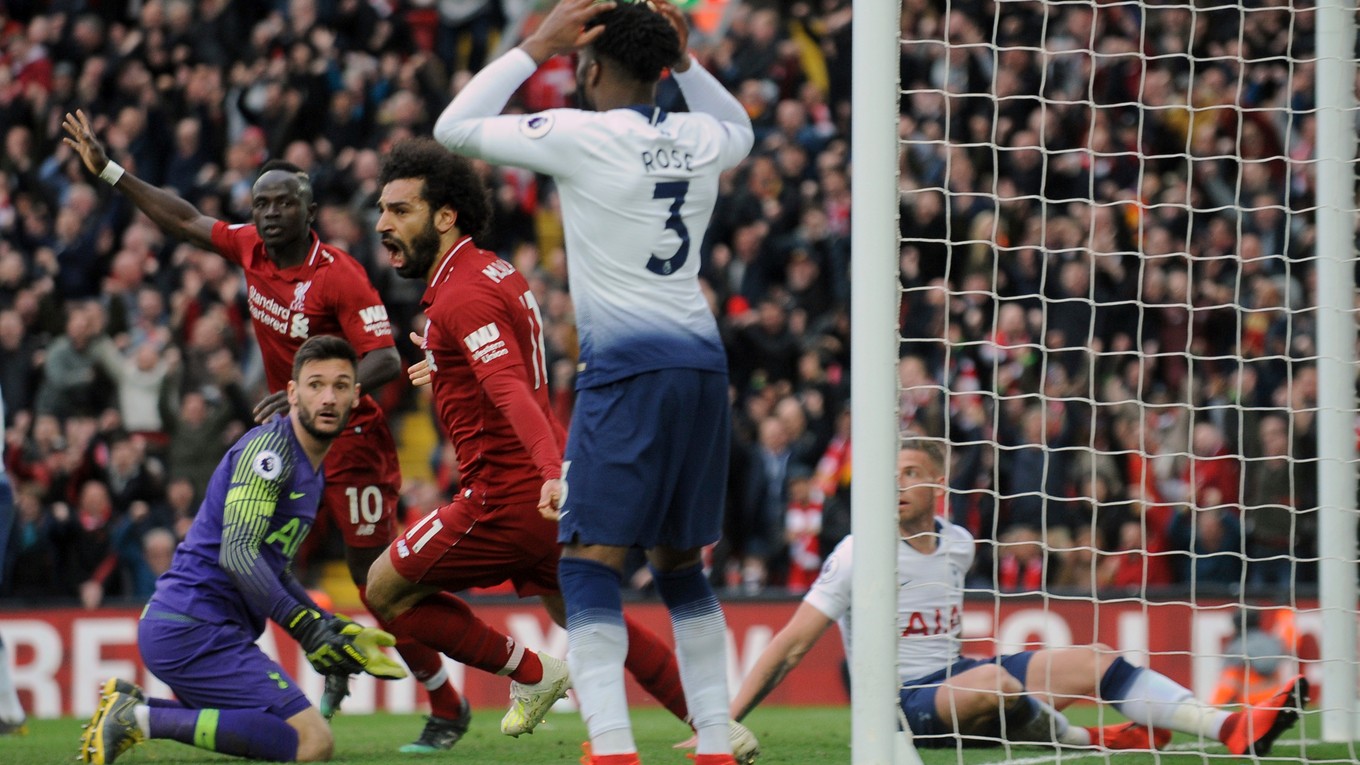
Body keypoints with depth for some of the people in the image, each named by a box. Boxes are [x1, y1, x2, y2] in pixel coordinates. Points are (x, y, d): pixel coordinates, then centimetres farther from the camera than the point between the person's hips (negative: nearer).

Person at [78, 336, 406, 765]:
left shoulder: (312, 472, 20)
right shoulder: (270, 448, -11)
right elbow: (238, 553, -22)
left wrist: (337, 632, 20)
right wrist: (305, 627, -28)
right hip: (195, 628, -10)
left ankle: (131, 706, 10)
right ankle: (145, 719, -18)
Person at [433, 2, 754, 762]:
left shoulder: (581, 134, -7)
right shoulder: (700, 139, 11)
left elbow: (454, 128, 3)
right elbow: (741, 129, 38)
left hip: (626, 365, -6)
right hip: (704, 364, 6)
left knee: (589, 563, -8)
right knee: (681, 563, 15)